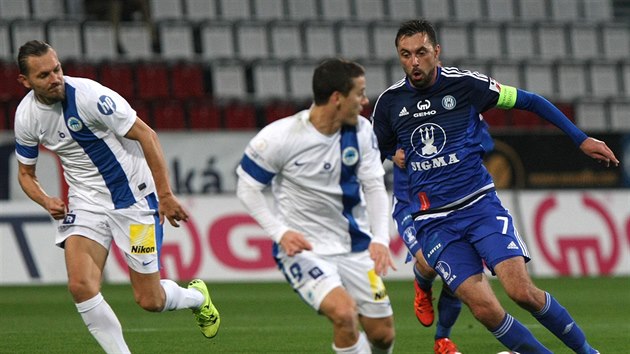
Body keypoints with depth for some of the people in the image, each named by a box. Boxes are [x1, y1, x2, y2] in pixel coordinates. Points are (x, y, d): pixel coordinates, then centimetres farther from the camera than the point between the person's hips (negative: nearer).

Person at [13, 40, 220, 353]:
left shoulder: (88, 95, -22)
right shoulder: (26, 116, -5)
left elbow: (145, 135, -16)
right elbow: (25, 172, 11)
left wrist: (165, 195, -18)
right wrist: (46, 202, -11)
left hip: (133, 197, -4)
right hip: (86, 200, 4)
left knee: (149, 301, 0)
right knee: (80, 286, -19)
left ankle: (197, 296, 35)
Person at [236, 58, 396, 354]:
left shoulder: (361, 130, -4)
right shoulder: (280, 137, -18)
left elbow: (374, 185, 1)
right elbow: (247, 188, -8)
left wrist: (380, 239, -14)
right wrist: (281, 232, -20)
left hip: (354, 245, 5)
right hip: (302, 248, -5)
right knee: (344, 313, -29)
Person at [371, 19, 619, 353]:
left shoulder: (465, 84, -3)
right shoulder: (389, 102, 3)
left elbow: (529, 101, 7)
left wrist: (581, 139, 7)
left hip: (480, 205, -1)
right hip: (434, 222, 1)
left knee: (522, 292, -16)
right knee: (484, 309, -15)